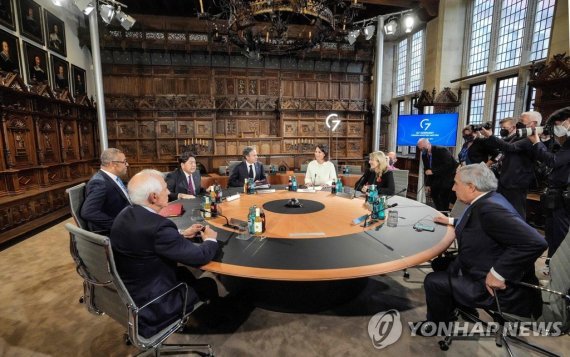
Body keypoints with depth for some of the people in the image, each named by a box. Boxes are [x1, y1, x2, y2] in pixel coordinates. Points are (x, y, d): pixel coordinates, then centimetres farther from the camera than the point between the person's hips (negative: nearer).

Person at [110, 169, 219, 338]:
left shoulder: (125, 215, -6)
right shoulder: (158, 225, -32)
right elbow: (200, 256, -23)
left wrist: (182, 234, 10)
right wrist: (210, 240, -3)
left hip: (124, 292, 8)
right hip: (149, 304, -8)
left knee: (183, 272, 22)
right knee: (208, 284, 10)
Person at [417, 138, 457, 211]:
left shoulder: (442, 150, -18)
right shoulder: (424, 155, 1)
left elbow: (448, 165, -27)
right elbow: (426, 170, 5)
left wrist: (433, 171, -30)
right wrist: (427, 184, -1)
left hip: (450, 176, -7)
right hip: (438, 177, 7)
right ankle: (439, 211, 20)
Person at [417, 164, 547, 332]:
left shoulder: (490, 207, -28)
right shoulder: (486, 201, 2)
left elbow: (535, 242, -34)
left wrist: (498, 274, -31)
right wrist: (451, 221, 23)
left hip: (499, 288, -10)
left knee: (433, 282, -10)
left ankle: (439, 326, 18)